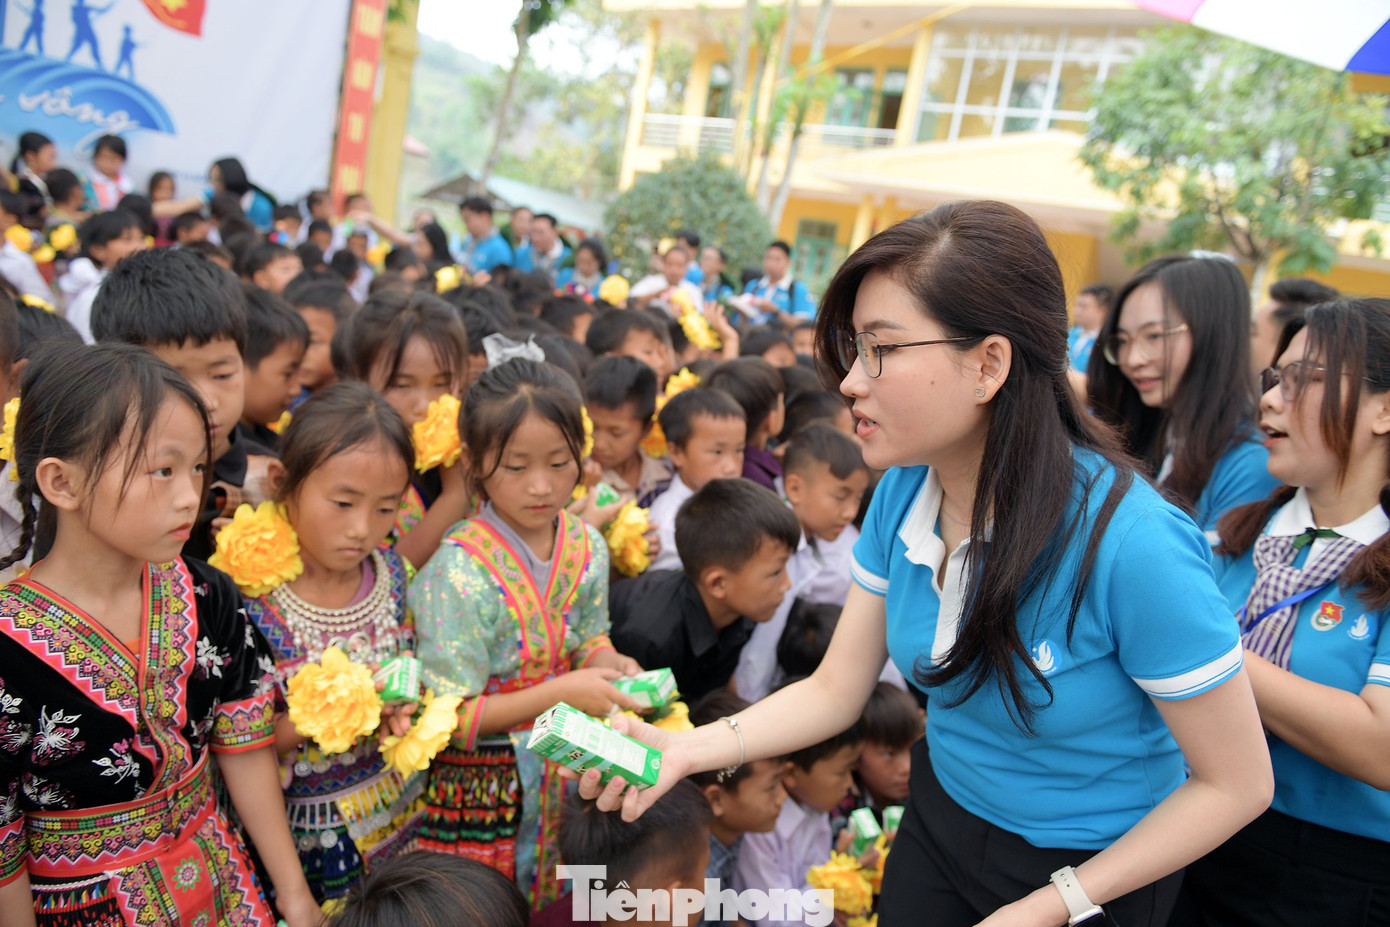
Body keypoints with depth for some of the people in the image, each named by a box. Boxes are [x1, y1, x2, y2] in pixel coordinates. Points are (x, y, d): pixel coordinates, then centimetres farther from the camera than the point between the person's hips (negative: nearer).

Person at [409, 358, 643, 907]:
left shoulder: (587, 548, -4)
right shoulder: (459, 572, -22)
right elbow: (449, 718, -19)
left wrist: (611, 664, -12)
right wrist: (561, 692, -23)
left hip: (565, 774, 5)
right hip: (482, 788, -5)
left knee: (561, 901, 17)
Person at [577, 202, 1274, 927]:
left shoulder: (1130, 545, -32)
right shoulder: (902, 493, -13)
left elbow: (1237, 784, -21)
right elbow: (834, 690, -6)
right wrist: (686, 749, -20)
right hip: (937, 825, 5)